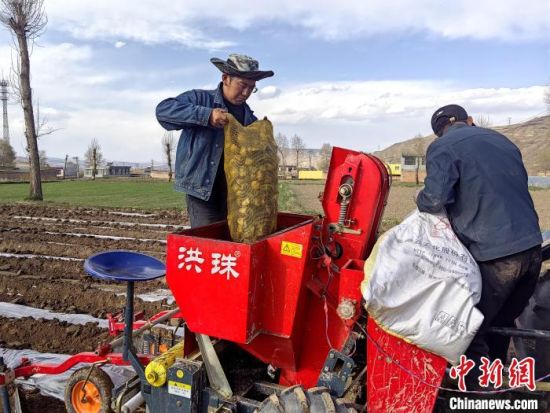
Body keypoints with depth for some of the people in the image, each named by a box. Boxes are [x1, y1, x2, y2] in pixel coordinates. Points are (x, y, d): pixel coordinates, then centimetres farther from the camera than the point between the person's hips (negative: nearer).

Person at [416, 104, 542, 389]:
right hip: (532, 247, 8)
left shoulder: (442, 147, -3)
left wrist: (420, 199, 6)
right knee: (502, 324, 23)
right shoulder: (502, 140, 19)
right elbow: (516, 189, 22)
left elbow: (435, 200, -16)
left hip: (493, 254, -7)